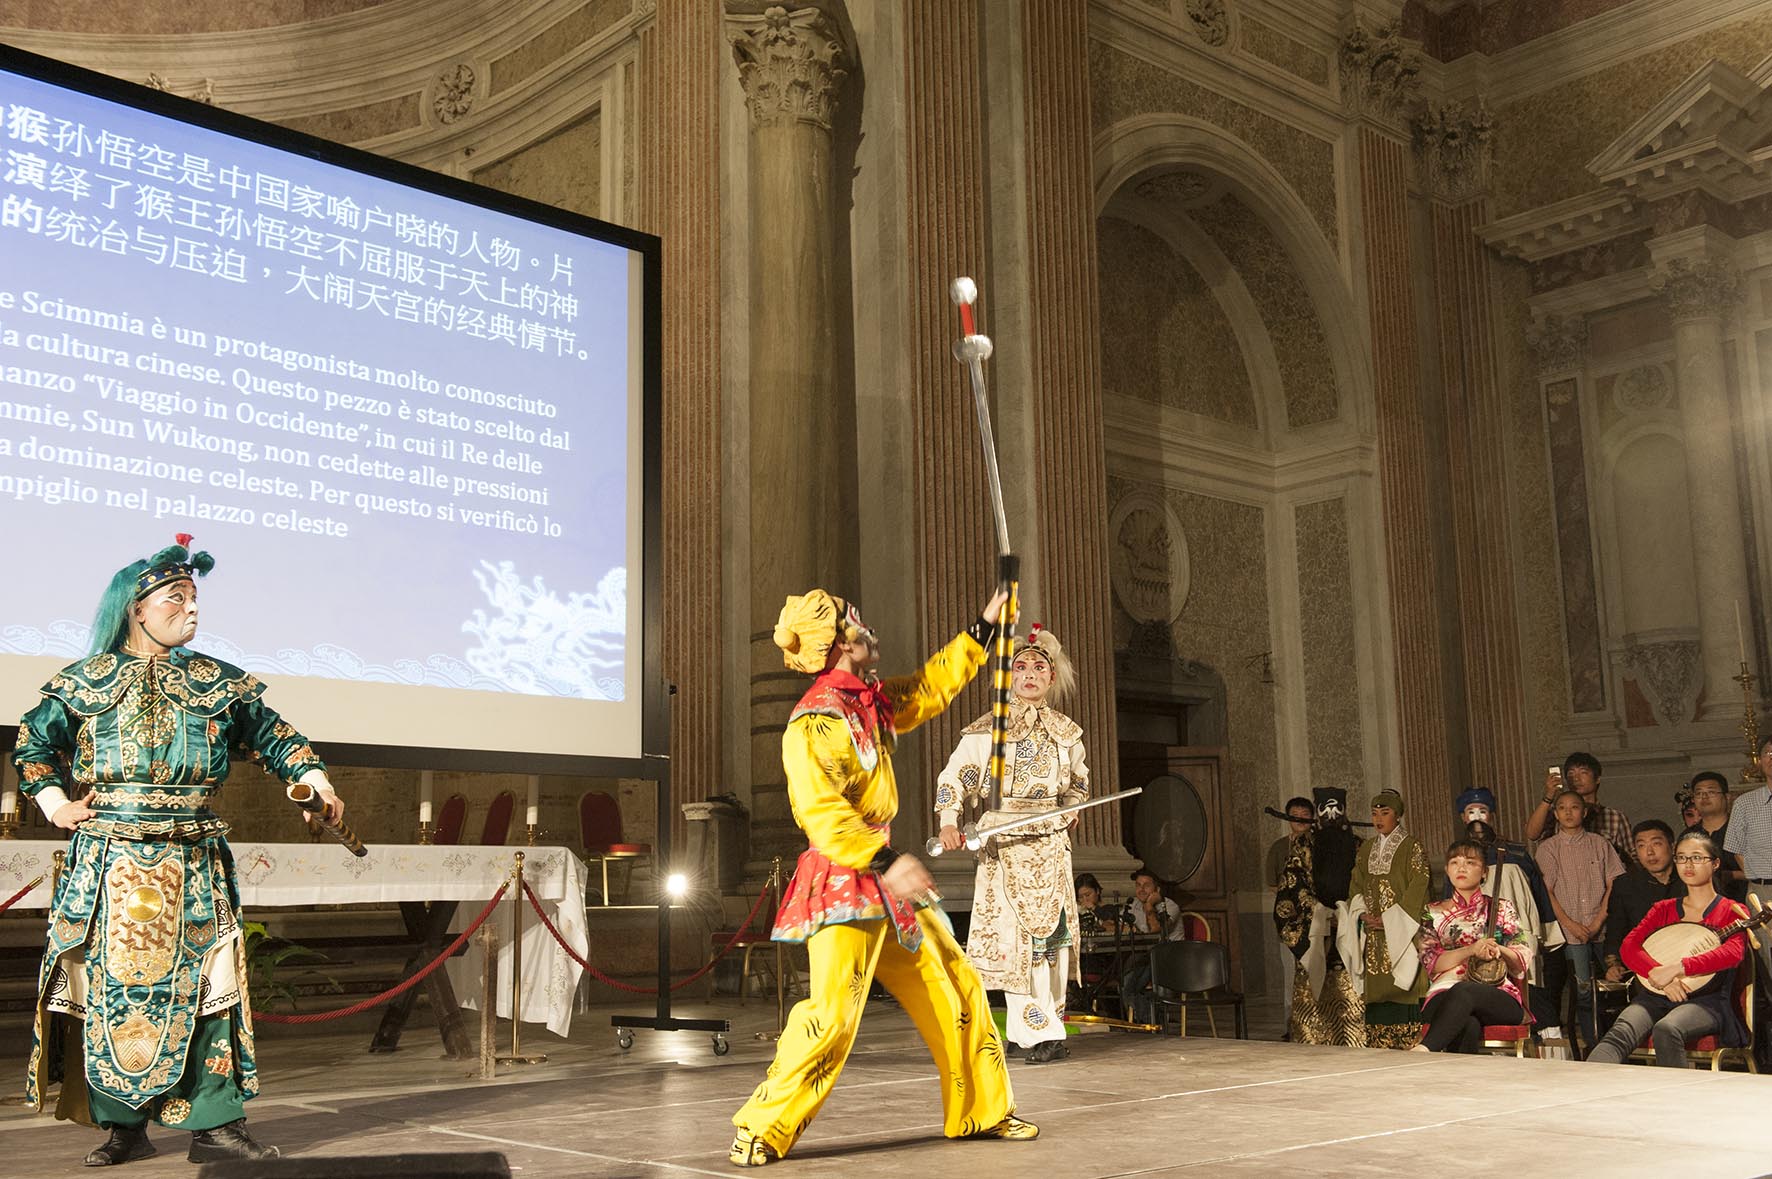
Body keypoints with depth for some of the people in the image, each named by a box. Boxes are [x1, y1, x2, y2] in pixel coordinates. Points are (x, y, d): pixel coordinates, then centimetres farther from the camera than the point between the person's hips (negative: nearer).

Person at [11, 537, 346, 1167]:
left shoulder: (219, 682, 10)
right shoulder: (85, 680, 7)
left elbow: (275, 735, 14)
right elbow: (33, 743, 12)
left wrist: (316, 782, 1)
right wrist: (54, 801, -1)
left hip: (194, 866, 1)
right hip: (108, 867, -1)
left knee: (203, 987, -2)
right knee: (112, 987, 1)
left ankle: (215, 1125, 3)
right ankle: (123, 1127, 12)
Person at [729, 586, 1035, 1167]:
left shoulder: (872, 702, 10)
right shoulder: (814, 723, -17)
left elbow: (929, 688, 28)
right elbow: (821, 813, -27)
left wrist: (981, 631, 27)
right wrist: (885, 861, -35)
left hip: (885, 876, 9)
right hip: (843, 882, -9)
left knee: (956, 988, 12)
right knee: (833, 1011, -19)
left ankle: (981, 1110, 25)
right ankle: (761, 1129, -5)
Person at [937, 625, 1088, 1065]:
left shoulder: (1066, 732, 11)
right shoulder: (985, 731, -1)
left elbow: (1078, 783, 28)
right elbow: (953, 778, -2)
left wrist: (1068, 815, 14)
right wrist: (949, 822, -16)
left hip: (1051, 842, 4)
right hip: (1003, 842, -4)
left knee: (1053, 930, 3)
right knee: (1014, 933, -9)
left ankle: (1048, 1026, 12)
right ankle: (1036, 1032, -5)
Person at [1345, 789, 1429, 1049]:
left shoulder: (1412, 847, -2)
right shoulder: (1366, 849, 15)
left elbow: (1417, 888, -9)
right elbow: (1355, 886, 14)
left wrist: (1387, 919, -14)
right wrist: (1363, 915, -5)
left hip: (1401, 930, -5)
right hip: (1373, 934, 5)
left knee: (1402, 988, -11)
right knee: (1377, 991, 1)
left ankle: (1411, 1045, -8)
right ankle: (1378, 1046, 3)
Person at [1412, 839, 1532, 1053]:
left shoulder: (1501, 908, 18)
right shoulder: (1434, 913, 18)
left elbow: (1524, 961, 10)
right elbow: (1429, 963, 3)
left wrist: (1498, 950, -14)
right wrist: (1470, 950, -14)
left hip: (1499, 998, -1)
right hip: (1445, 997, 1)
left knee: (1464, 991, -40)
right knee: (1468, 1026, -41)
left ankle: (1424, 1050, -57)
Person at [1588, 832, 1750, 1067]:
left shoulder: (1732, 912, 11)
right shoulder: (1663, 909, 23)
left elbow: (1733, 952, -10)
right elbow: (1629, 945, 6)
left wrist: (1676, 968, -23)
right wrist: (1659, 975, -15)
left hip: (1706, 999, -3)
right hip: (1655, 996, 3)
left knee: (1666, 1030, -38)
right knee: (1620, 1034, -31)